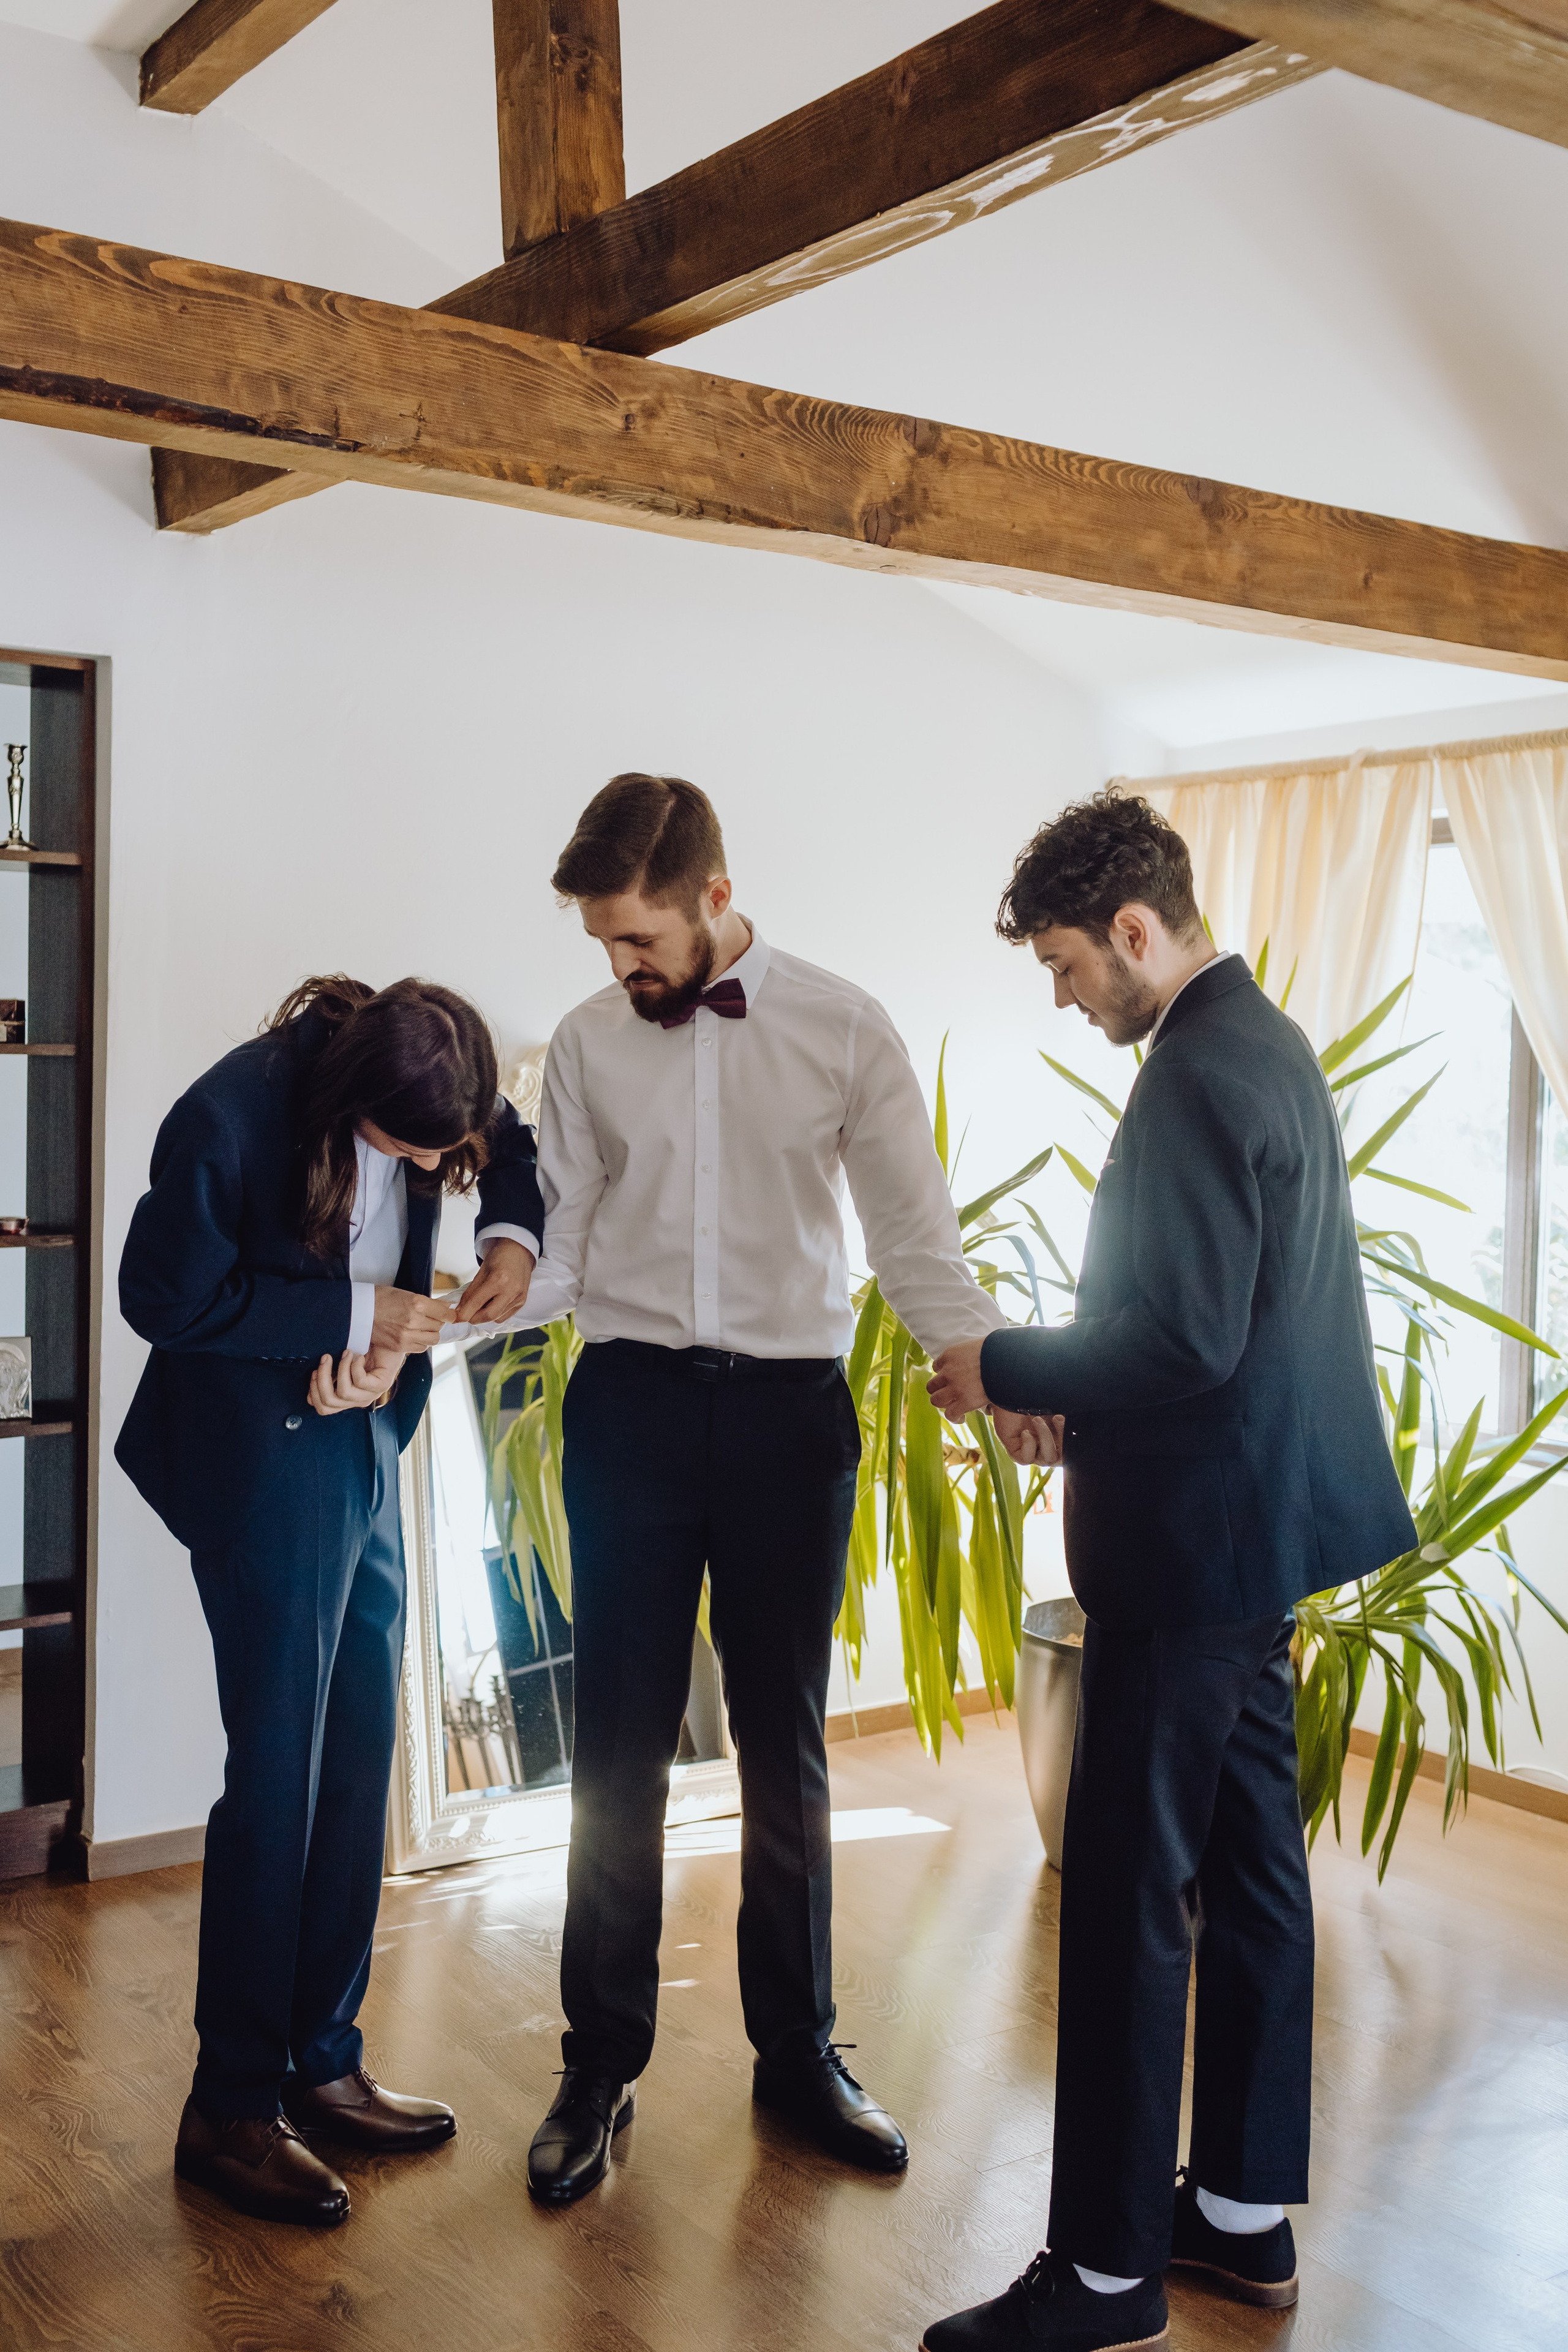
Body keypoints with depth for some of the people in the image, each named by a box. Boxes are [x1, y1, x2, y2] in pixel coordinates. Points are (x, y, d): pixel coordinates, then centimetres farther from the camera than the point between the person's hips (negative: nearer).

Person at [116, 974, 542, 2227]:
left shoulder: (433, 1104, -5)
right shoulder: (227, 1120, -23)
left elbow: (519, 1149, 15)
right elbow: (168, 1299, -16)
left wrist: (519, 1236, -6)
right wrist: (354, 1312, -18)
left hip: (367, 1457, 7)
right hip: (265, 1467, -7)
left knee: (359, 1764, 12)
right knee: (277, 1779, -2)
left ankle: (323, 2065, 27)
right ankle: (231, 2110, 13)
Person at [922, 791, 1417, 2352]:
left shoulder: (1198, 1076, -19)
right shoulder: (1267, 1041, 13)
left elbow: (1187, 1342, -24)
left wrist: (1006, 1369, -11)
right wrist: (1074, 1392, 13)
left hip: (1192, 1549, -11)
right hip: (1266, 1528, 11)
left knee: (1126, 1900, -2)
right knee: (1247, 1868, 17)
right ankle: (1245, 2211, 30)